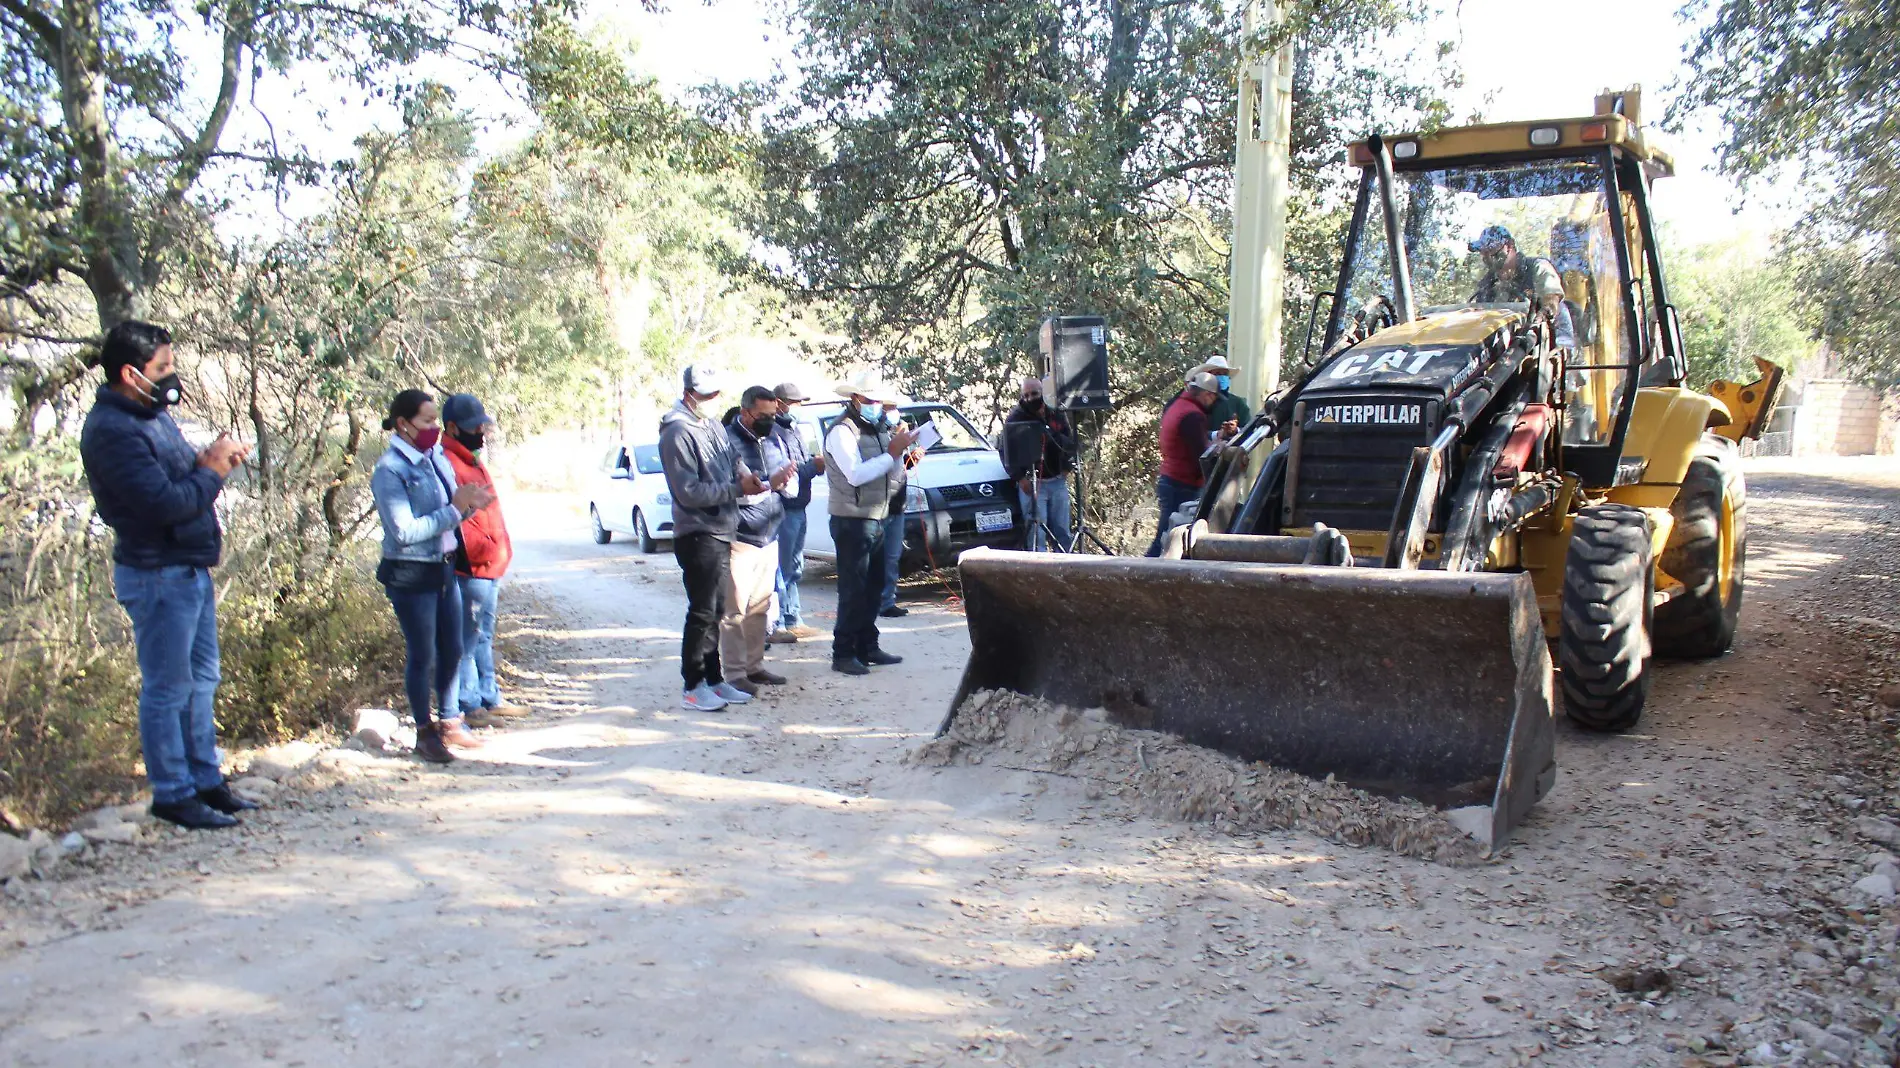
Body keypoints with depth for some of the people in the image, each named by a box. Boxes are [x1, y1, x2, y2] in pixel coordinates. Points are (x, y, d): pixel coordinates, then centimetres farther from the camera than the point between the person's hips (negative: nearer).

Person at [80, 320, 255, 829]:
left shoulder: (152, 415, 11)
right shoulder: (112, 431, -20)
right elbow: (165, 503, -28)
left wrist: (209, 458, -2)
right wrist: (212, 471, -13)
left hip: (190, 570, 10)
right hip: (157, 576, -10)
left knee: (202, 678, 16)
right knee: (167, 689, 0)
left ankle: (205, 780, 27)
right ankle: (172, 794, 12)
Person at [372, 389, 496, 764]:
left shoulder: (436, 458, 6)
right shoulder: (390, 471, -14)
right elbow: (404, 531, -21)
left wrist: (470, 505, -6)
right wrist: (455, 509, -21)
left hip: (445, 567, 7)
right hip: (411, 574, -7)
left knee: (452, 650, 14)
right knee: (422, 656, 4)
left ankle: (450, 722, 28)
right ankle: (425, 733, 17)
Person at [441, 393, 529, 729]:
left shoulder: (472, 461, 19)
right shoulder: (447, 463, -13)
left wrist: (500, 552, 17)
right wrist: (483, 550, -19)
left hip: (489, 567, 11)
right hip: (470, 569, -10)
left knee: (484, 637, 17)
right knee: (467, 640, -3)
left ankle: (490, 698, 26)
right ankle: (469, 706, 3)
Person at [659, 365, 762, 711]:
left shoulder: (714, 425, 13)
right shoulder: (677, 433, -13)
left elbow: (732, 463, 21)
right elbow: (688, 492, -18)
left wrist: (745, 476, -2)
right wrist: (737, 488, -19)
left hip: (721, 532, 9)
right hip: (698, 535, -9)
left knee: (714, 612, 14)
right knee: (702, 613, -5)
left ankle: (714, 680, 23)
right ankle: (693, 688, 3)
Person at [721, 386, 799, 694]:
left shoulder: (774, 438, 12)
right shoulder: (728, 440, -12)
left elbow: (793, 487, 12)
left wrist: (786, 482, -10)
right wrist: (770, 483, -28)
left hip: (769, 537, 7)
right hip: (740, 539, -7)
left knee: (759, 608, 13)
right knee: (735, 609, -4)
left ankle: (755, 666, 22)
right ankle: (735, 674, 0)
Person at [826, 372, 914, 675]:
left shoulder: (874, 432, 17)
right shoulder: (842, 432, -9)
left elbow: (891, 479, 15)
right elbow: (855, 474, -22)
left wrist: (898, 449, -2)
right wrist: (892, 452, -19)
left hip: (874, 521, 9)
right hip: (852, 522, -9)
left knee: (871, 590, 13)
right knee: (853, 590, -8)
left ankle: (867, 648, 20)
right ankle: (843, 654, -4)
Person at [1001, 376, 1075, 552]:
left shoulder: (1056, 415, 8)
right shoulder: (1015, 418, -4)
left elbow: (1070, 442, 15)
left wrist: (1067, 466, -1)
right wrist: (1020, 478, -13)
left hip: (1058, 480, 4)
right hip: (1031, 483, -4)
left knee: (1062, 531, 10)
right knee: (1036, 533, -8)